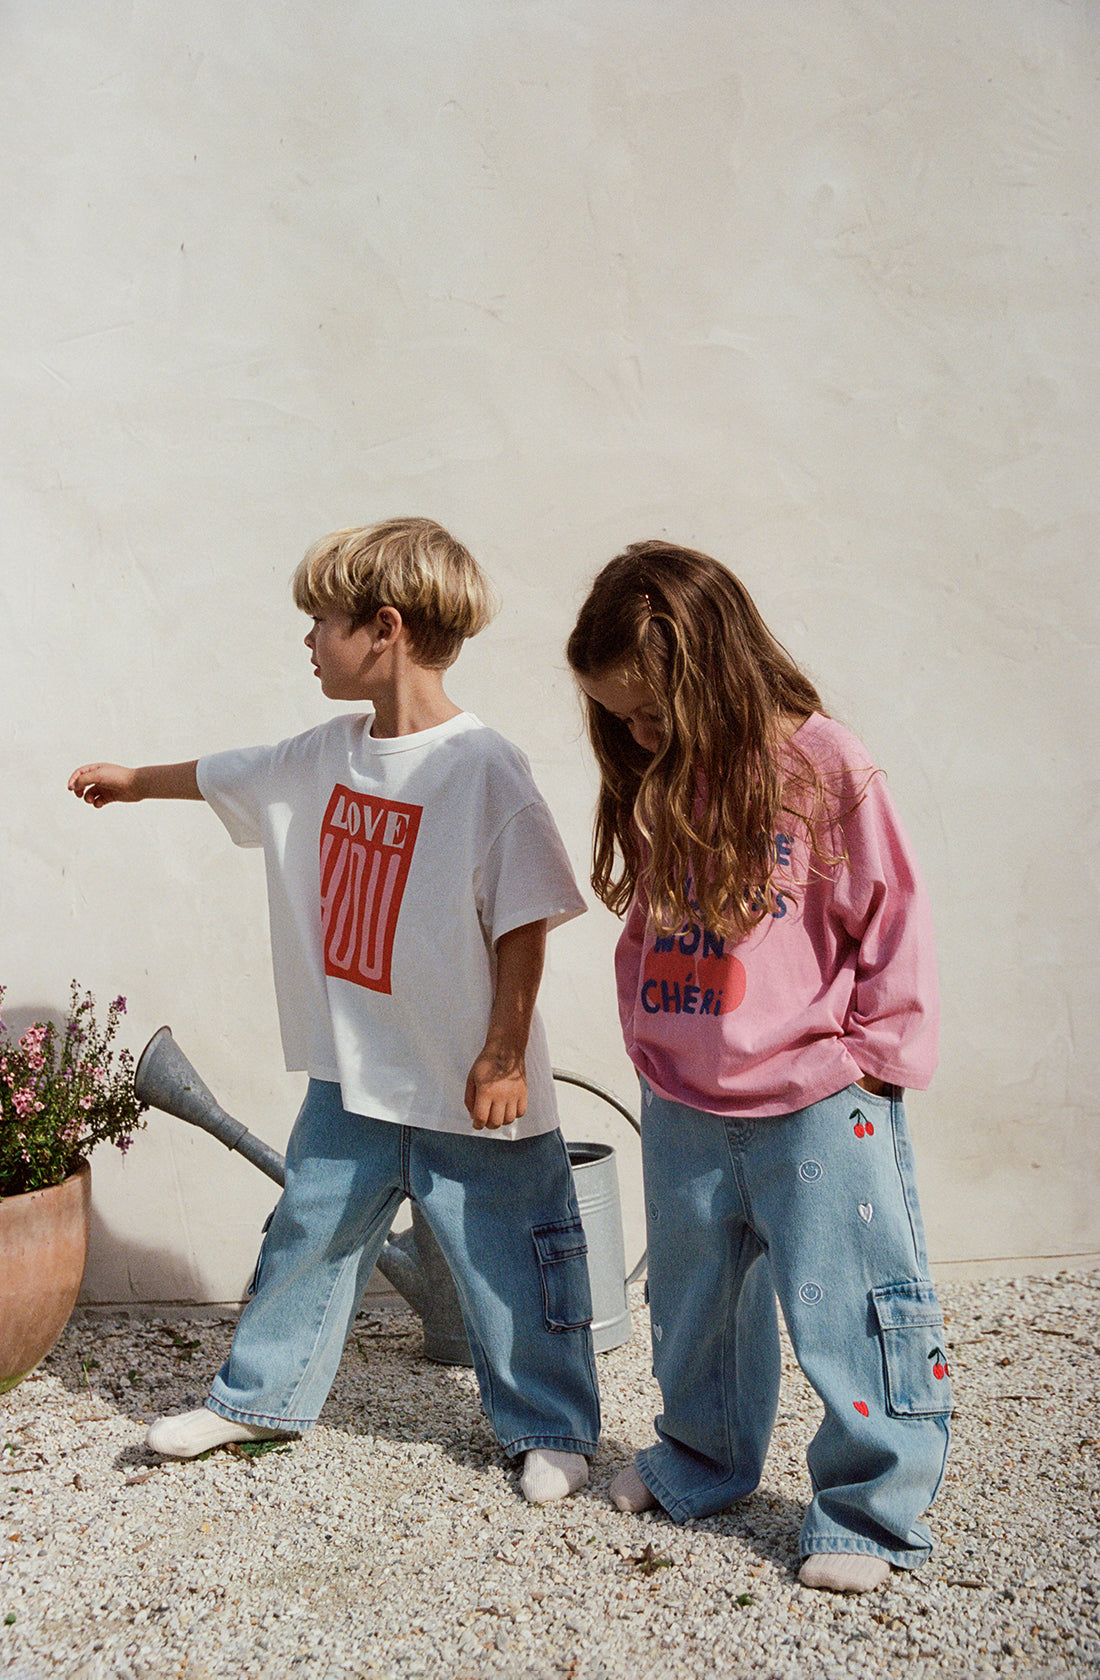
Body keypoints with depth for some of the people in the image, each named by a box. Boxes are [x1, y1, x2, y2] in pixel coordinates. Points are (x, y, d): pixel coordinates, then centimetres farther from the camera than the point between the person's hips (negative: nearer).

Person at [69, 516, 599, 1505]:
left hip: (467, 1092, -6)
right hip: (351, 1076, 7)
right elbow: (228, 777, 23)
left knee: (507, 1266, 8)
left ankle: (551, 1430, 29)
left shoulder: (483, 768, -19)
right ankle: (260, 1397, 40)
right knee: (309, 1236, 20)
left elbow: (524, 925, -18)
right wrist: (134, 780, 37)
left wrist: (505, 1056, -17)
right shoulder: (326, 756, 3)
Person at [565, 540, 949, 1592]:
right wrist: (644, 1037, 11)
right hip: (681, 1110, 6)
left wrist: (871, 1053, -8)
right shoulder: (653, 790, 5)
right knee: (692, 1306, 20)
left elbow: (894, 924, -8)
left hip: (817, 1106, -6)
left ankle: (870, 1511, 20)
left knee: (848, 1313, 1)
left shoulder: (823, 768, -12)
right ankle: (701, 1464, 41)